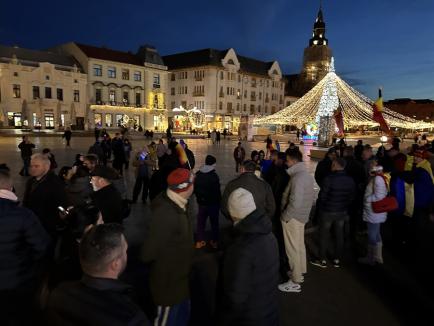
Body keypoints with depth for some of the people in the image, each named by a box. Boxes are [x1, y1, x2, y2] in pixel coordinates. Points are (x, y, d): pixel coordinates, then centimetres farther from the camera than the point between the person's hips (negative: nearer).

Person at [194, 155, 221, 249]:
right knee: (214, 222, 12)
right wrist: (219, 201, -4)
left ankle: (199, 241, 21)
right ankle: (214, 241, 21)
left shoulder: (198, 174, -3)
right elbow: (217, 191, -18)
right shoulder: (214, 175, -21)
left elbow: (195, 188, 5)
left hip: (201, 202, 4)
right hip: (213, 203, -4)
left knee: (201, 222, 15)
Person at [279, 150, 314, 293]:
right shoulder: (307, 175, 7)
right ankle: (300, 272, 38)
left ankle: (295, 282, 12)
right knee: (300, 245, 21)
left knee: (293, 248, 1)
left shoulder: (297, 178, -24)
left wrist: (285, 216, -18)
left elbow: (295, 202, -30)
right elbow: (308, 198, 12)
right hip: (301, 216, 10)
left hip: (293, 218, -10)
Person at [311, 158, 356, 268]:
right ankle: (337, 259, 26)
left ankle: (322, 260, 19)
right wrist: (346, 207, 17)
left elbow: (322, 196, -17)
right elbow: (352, 197, 4)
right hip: (343, 212, 5)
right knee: (339, 235, 16)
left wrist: (321, 204, 4)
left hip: (327, 211, -5)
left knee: (324, 235, 9)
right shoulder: (350, 180, -4)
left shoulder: (329, 178, -22)